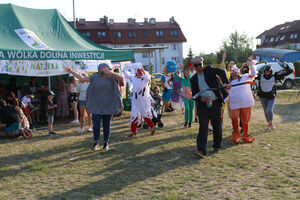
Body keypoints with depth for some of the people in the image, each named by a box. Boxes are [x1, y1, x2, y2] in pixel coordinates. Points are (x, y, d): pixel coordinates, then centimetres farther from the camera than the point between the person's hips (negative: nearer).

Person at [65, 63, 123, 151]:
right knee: (96, 124, -7)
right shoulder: (95, 77, 1)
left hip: (108, 106, 0)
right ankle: (96, 143, 9)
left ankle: (106, 143, 23)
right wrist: (71, 72, -2)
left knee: (107, 125, 7)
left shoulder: (111, 77, -1)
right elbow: (82, 79, 1)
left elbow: (121, 78, -17)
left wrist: (111, 72, -28)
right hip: (97, 106, 0)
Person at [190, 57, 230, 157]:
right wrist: (201, 99, -16)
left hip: (215, 103, -1)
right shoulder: (193, 79, 8)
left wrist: (225, 83, -32)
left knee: (217, 126, 10)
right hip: (203, 105, 1)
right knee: (203, 127, -8)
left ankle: (217, 146, 27)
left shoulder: (209, 70, 2)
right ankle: (201, 150, -11)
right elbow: (194, 94, 6)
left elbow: (221, 72, -14)